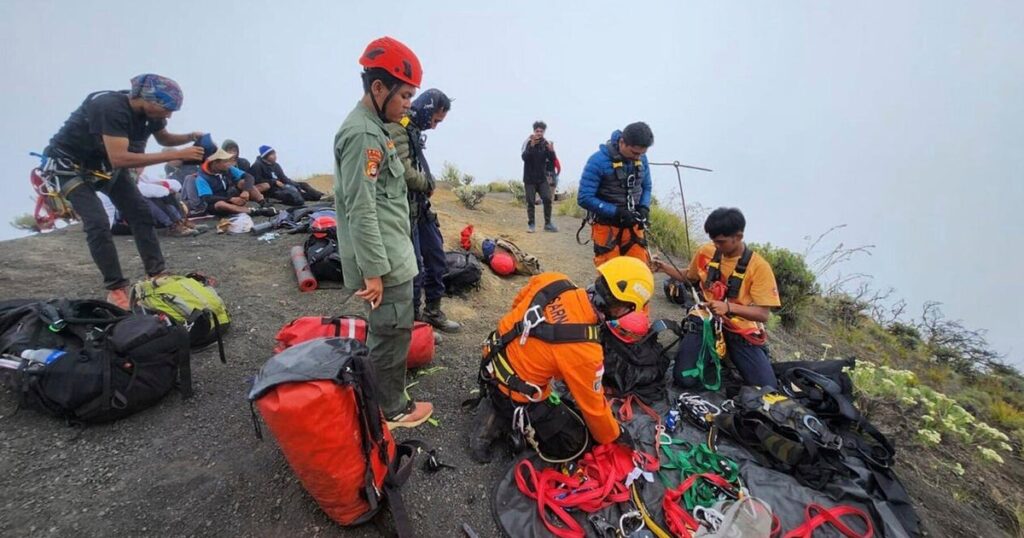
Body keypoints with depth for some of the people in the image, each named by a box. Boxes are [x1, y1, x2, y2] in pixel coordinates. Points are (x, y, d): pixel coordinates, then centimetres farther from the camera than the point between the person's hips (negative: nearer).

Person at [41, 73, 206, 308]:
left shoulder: (149, 111, -13)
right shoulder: (111, 107, -35)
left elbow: (163, 138, 8)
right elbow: (120, 159, -43)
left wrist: (191, 137, -12)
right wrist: (177, 155, -45)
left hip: (106, 162, 7)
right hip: (71, 164, -7)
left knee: (141, 214, -3)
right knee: (98, 223, -19)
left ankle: (158, 275, 2)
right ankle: (116, 289, -10)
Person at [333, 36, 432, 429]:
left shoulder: (371, 128, 16)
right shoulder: (363, 133, -17)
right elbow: (361, 211, -22)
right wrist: (374, 270, -22)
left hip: (389, 255, 11)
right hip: (384, 261, -11)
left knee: (385, 330, 21)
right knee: (393, 332, 2)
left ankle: (381, 394, 39)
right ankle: (393, 409, 20)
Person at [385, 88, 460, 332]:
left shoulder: (413, 129, 15)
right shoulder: (397, 129, -16)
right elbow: (404, 172, -26)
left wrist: (427, 184, 1)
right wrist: (428, 183, -9)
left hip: (420, 207, 10)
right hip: (406, 210, -10)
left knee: (436, 257, 15)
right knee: (413, 266, -1)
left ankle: (433, 312, 29)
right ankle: (413, 319, 16)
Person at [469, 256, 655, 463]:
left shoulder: (552, 281, -16)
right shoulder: (584, 350, -29)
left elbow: (517, 305, 5)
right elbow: (594, 407, -12)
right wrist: (613, 438, 9)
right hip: (514, 394, -7)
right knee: (573, 442, 9)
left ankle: (495, 405, 17)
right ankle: (502, 421, 1)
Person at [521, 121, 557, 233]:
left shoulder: (546, 144, 1)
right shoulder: (528, 142, -6)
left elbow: (552, 161, -5)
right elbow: (524, 157, -20)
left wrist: (551, 151, -25)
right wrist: (532, 146, -35)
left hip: (542, 177, 2)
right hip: (529, 178, -2)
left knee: (547, 199, -8)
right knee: (530, 201, 0)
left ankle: (548, 223, 2)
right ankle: (531, 224, 11)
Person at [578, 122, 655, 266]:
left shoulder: (641, 159, 0)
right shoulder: (598, 161, -18)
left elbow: (646, 187, 15)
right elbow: (584, 199, -18)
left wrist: (644, 207, -6)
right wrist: (616, 211, -23)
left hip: (632, 225, 5)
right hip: (606, 227, -5)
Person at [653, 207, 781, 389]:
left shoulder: (759, 266, -12)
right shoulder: (706, 252, -2)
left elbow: (763, 314, -15)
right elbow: (690, 277, 18)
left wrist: (729, 307, -32)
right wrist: (665, 268, 1)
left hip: (742, 330, -1)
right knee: (685, 379, -19)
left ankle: (729, 354, 16)